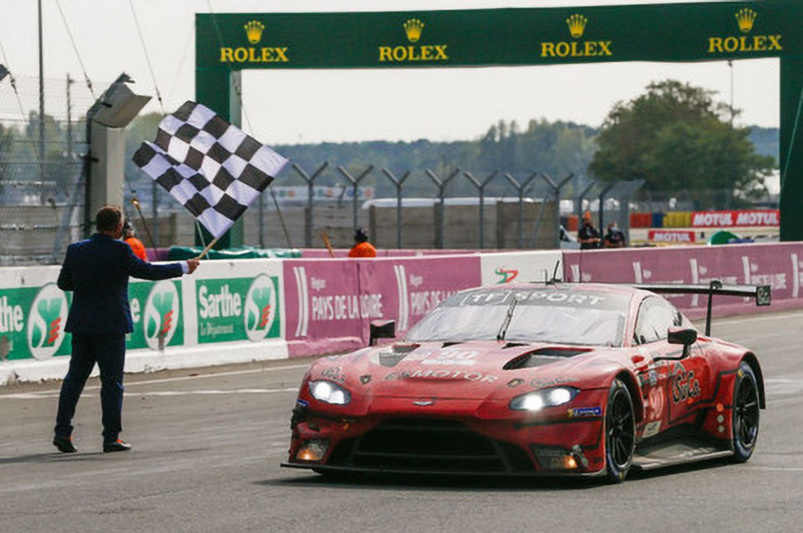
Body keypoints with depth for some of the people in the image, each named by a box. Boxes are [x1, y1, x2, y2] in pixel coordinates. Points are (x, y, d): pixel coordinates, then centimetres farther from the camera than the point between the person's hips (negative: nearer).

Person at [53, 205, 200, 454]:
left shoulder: (76, 250, 3)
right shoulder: (119, 250, -11)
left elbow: (63, 282, 11)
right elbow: (148, 271, -5)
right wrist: (184, 267, 6)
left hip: (81, 324, 5)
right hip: (110, 326, -5)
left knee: (74, 377, 11)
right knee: (112, 381, 1)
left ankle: (62, 431, 4)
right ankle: (111, 437, 2)